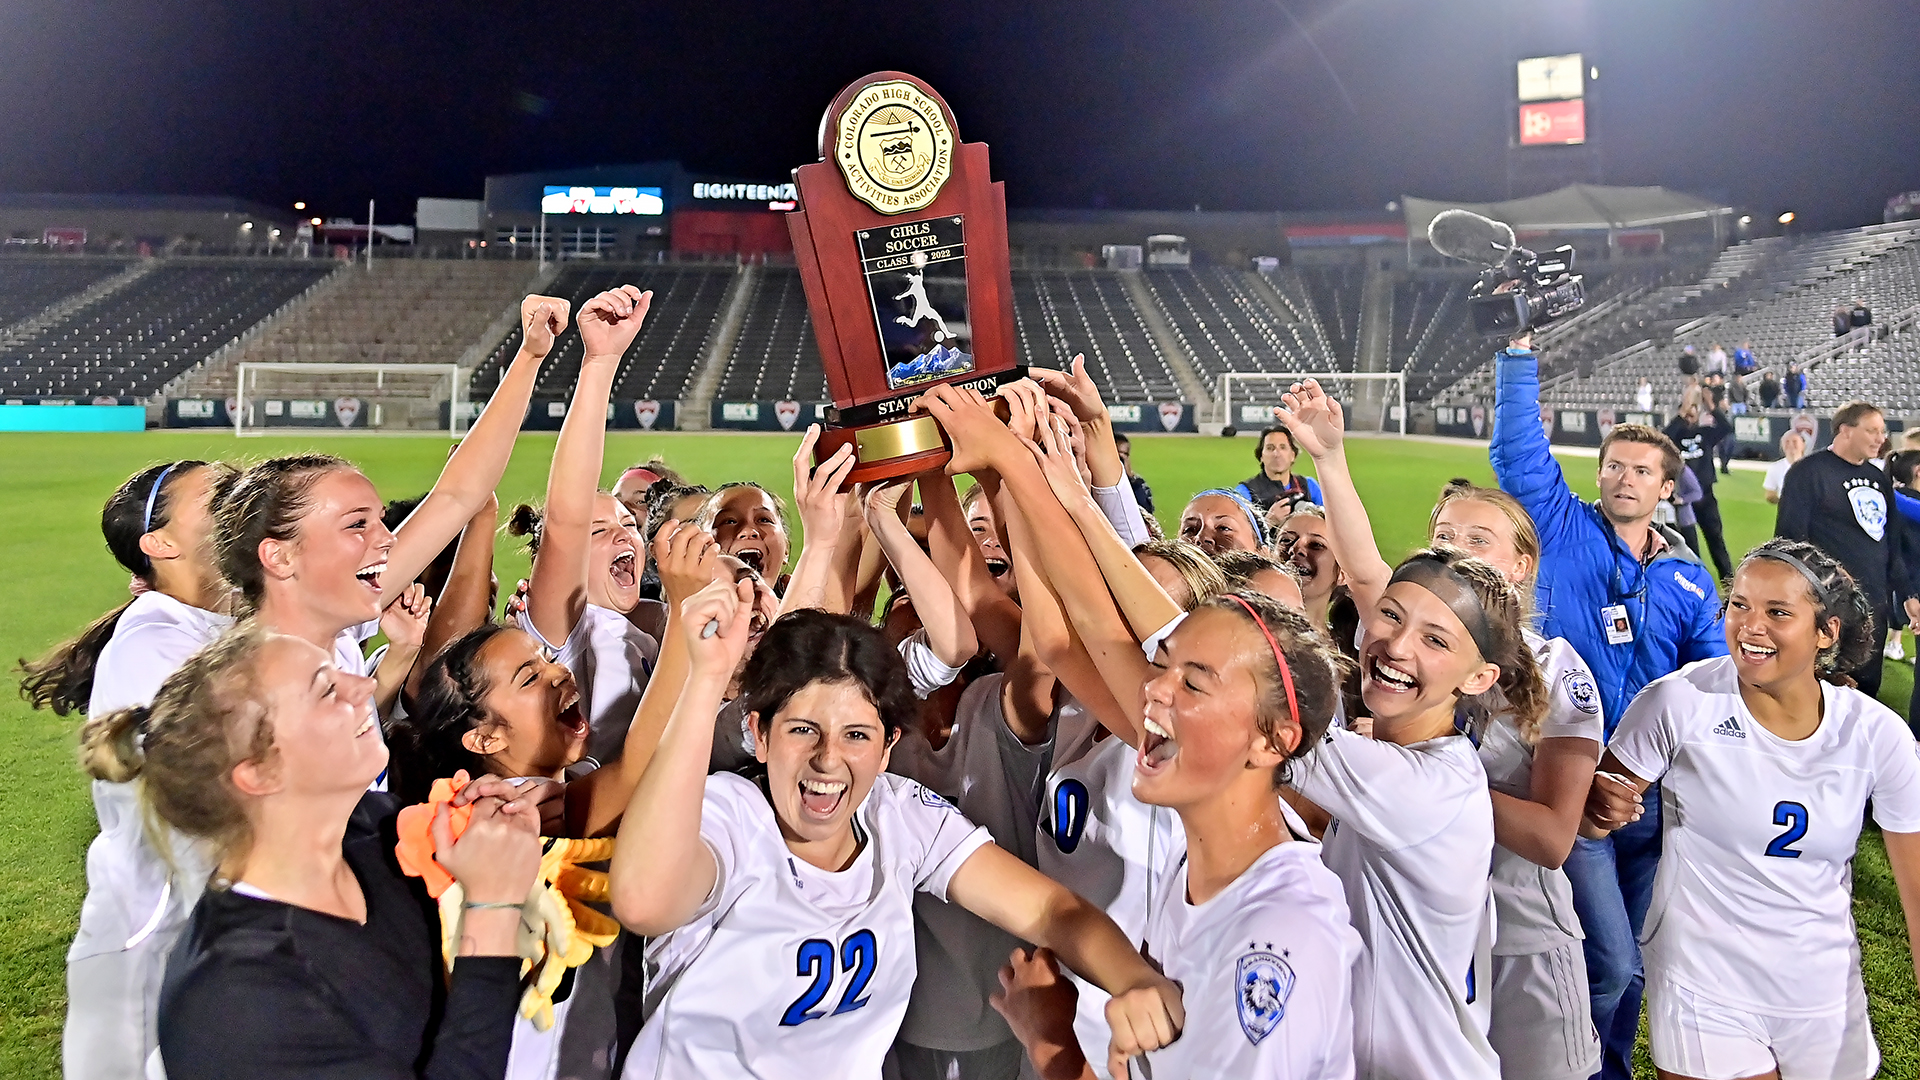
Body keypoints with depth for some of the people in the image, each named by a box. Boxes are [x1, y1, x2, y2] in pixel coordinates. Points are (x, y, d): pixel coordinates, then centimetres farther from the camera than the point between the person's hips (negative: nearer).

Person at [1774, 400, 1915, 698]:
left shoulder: (1879, 479, 15)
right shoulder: (1809, 472, -10)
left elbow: (1893, 545, 20)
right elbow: (1790, 538, -14)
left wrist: (1906, 594, 16)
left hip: (1874, 607, 8)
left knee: (1867, 689, 14)